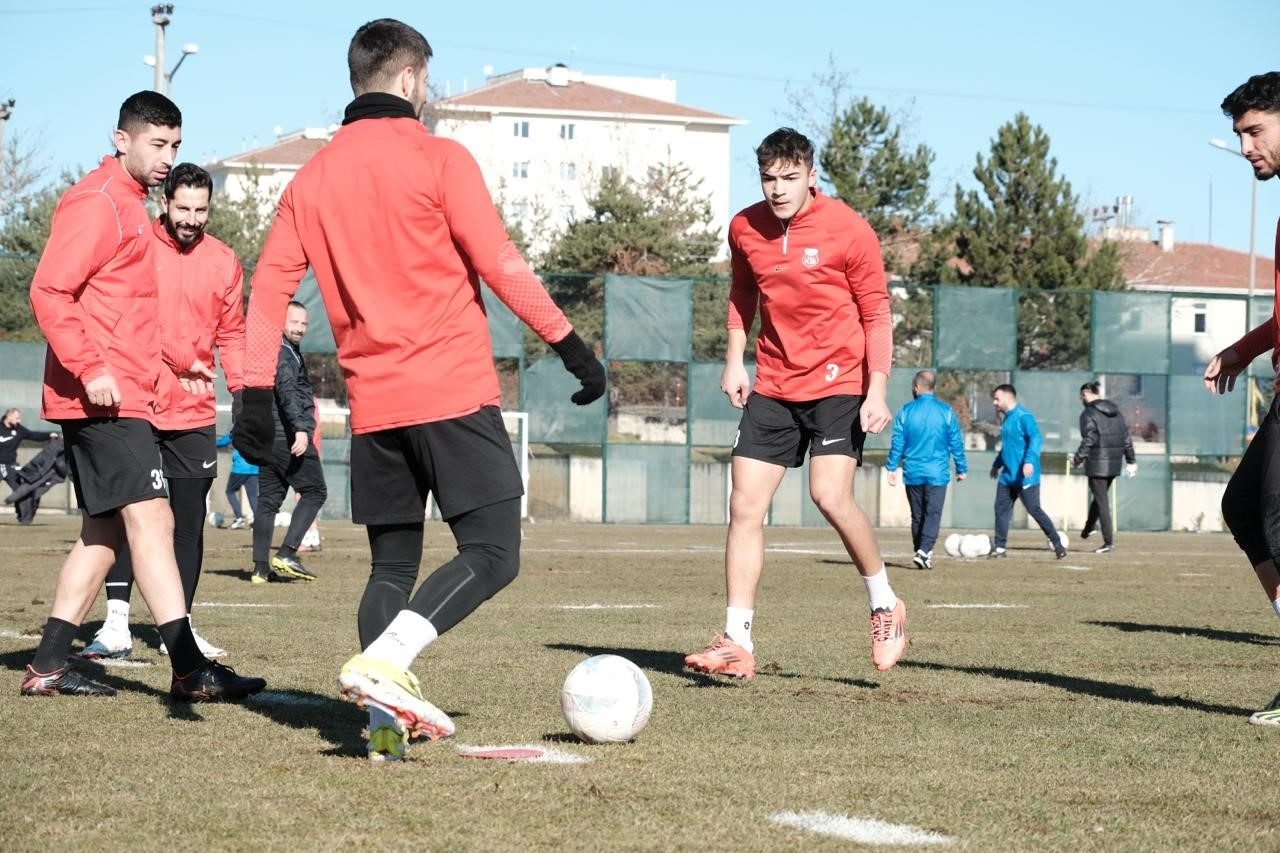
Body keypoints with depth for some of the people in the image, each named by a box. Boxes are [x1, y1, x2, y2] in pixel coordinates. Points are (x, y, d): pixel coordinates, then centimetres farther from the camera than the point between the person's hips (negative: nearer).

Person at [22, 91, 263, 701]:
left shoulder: (128, 207, 21)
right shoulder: (96, 202, -10)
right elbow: (49, 291, -19)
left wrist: (178, 360, 28)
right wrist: (91, 368, -25)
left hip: (118, 397, 11)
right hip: (105, 399, -11)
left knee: (104, 531, 12)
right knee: (151, 519, -14)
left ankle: (48, 667, 15)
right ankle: (190, 672, -18)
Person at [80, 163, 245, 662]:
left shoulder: (223, 261, 5)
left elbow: (231, 334, 9)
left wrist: (243, 388, -3)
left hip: (194, 414, 2)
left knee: (189, 522, 5)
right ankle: (116, 625, 2)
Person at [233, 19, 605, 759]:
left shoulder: (313, 178, 12)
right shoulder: (438, 158, -3)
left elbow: (271, 287, 9)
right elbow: (500, 263, -9)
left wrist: (256, 395, 10)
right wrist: (569, 343, -3)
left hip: (373, 405, 6)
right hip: (455, 393, -6)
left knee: (392, 566, 13)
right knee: (492, 554, -5)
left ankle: (387, 721, 0)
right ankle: (383, 664, -22)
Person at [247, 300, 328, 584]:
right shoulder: (282, 353, -11)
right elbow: (287, 391, -25)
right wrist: (301, 429, -33)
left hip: (266, 438, 9)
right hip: (286, 436, -9)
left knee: (268, 498, 9)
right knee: (314, 491, -1)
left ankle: (261, 566, 7)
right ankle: (287, 553, -10)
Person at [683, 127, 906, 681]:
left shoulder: (848, 231, -10)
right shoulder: (745, 229, 2)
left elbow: (876, 313, -6)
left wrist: (877, 390, -14)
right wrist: (734, 360, 9)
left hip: (838, 381, -5)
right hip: (773, 385, 5)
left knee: (830, 496, -20)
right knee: (745, 505, -4)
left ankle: (884, 604, 4)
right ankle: (736, 643, -1)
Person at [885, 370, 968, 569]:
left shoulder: (905, 411, 0)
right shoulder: (946, 412, -1)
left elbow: (897, 442, -1)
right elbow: (956, 443, 3)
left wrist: (891, 468, 5)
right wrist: (962, 469, 12)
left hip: (912, 473, 1)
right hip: (937, 473, -1)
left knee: (917, 516, 12)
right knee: (933, 514, -3)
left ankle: (920, 552, 16)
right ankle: (924, 551, -20)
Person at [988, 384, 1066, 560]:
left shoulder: (1023, 417, -13)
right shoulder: (1007, 419, 16)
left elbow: (1036, 438, -24)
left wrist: (1029, 460, -36)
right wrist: (996, 464, 37)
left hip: (1025, 477, -9)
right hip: (1007, 476, 9)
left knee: (1034, 510, -8)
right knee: (1001, 509, 5)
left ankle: (1058, 544, 1)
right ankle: (999, 548, 11)